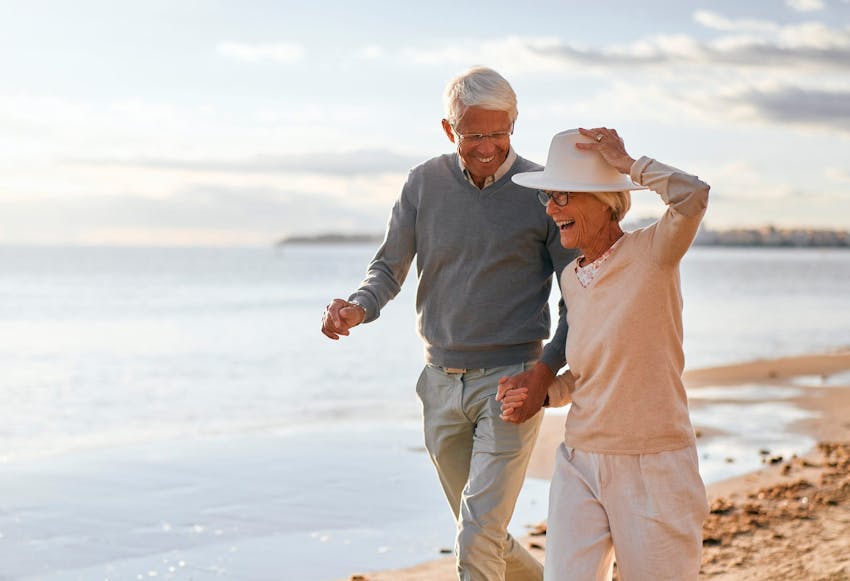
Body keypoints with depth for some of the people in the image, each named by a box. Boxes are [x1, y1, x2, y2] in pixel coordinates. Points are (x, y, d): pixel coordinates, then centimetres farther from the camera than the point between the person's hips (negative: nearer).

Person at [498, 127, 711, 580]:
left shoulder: (651, 253, -9)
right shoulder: (570, 278, 10)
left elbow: (692, 195, -30)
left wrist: (625, 163, -15)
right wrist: (537, 395, 4)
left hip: (653, 470, -5)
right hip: (580, 466, 5)